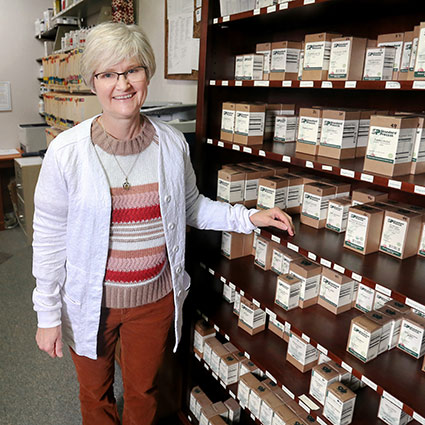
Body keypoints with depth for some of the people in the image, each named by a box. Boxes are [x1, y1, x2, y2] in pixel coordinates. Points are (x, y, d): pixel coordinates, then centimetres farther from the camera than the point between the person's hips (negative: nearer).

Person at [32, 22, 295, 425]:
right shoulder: (66, 151, -16)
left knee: (142, 392, 24)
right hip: (89, 304, -1)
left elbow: (189, 205, 6)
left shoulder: (172, 143, -7)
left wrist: (247, 217, -5)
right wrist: (47, 315, -5)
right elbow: (49, 237, -9)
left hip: (155, 299, 2)